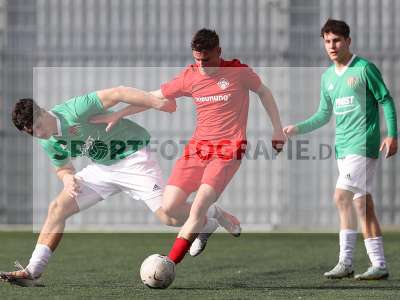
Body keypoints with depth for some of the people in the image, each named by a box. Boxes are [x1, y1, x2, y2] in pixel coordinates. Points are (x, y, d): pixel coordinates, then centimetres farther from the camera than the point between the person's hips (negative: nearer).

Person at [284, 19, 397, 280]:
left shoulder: (364, 68, -5)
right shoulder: (327, 77, 15)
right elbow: (324, 114, 21)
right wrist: (297, 129, 10)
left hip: (363, 143, -7)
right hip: (343, 147, 7)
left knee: (342, 196, -16)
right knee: (362, 204, 5)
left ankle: (346, 261, -9)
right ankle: (379, 265, 6)